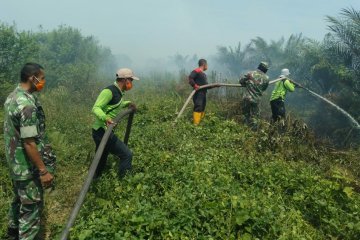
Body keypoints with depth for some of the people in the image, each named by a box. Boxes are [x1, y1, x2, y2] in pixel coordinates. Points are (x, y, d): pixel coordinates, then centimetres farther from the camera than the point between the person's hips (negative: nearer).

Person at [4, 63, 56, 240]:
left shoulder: (12, 97, 4)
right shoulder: (27, 104, -27)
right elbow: (29, 143, -27)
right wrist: (43, 170, -22)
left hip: (15, 162, 10)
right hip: (28, 166, -10)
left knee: (20, 198, 26)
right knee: (31, 205, 3)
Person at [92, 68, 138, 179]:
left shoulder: (118, 92, 13)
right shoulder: (109, 91, -16)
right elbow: (96, 108, -25)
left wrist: (127, 104, 25)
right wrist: (105, 118, -42)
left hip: (102, 132, 10)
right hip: (102, 132, -10)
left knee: (101, 161, 21)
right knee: (127, 154, -9)